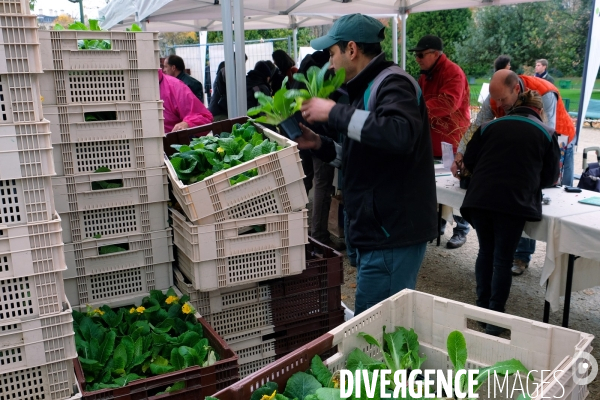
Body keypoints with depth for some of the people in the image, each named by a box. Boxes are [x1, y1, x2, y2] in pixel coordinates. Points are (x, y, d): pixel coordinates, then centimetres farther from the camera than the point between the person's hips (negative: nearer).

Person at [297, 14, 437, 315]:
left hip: (392, 234, -10)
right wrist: (320, 145, 11)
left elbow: (400, 134, -34)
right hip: (380, 230, 10)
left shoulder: (393, 83, -12)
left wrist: (335, 113, -25)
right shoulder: (369, 88, 18)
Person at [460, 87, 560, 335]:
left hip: (480, 198, 3)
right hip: (514, 202, -2)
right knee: (503, 259, 4)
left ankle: (482, 309, 25)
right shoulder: (546, 134, 11)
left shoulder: (490, 126, 15)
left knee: (486, 252, 16)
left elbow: (469, 161, 15)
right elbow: (550, 177, 12)